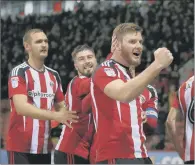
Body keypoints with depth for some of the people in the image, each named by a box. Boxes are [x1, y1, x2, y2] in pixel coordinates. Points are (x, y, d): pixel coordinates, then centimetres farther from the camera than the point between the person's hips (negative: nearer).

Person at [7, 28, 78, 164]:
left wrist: (66, 115, -2)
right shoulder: (19, 72, -8)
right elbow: (21, 107, -21)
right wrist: (55, 116, -28)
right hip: (21, 147, -7)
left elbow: (61, 106, 22)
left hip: (45, 147, 7)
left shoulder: (54, 75, 14)